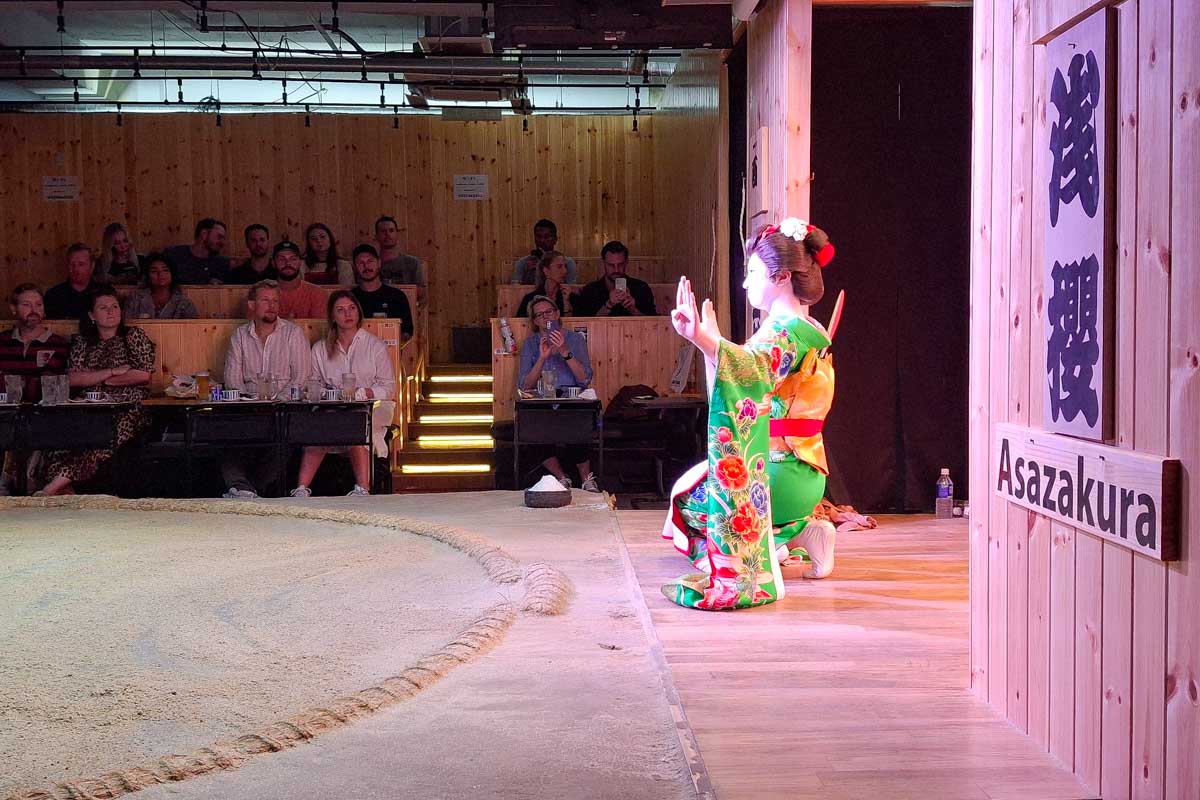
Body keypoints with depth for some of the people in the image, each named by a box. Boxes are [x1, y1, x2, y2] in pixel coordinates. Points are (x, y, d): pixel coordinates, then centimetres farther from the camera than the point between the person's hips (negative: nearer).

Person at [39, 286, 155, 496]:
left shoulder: (134, 336, 14)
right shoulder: (82, 342, 20)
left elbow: (144, 375, 0)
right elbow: (72, 379, 5)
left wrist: (94, 378, 2)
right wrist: (112, 372, -4)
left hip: (128, 407, -2)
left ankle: (62, 478, -40)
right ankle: (65, 489, -41)